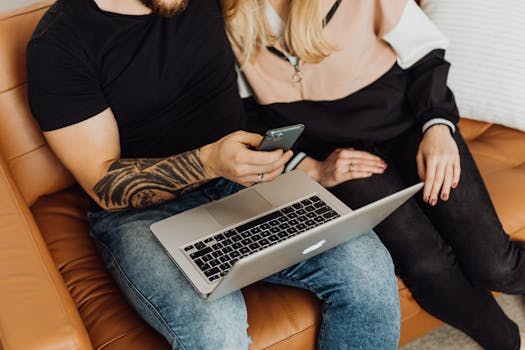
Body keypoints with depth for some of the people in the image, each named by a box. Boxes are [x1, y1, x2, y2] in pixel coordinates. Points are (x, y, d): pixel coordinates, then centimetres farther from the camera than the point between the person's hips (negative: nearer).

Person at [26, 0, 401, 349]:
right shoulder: (57, 45, -11)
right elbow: (105, 186, -12)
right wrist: (209, 161, -27)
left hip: (242, 179, 4)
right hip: (141, 212, -3)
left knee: (368, 264, -21)